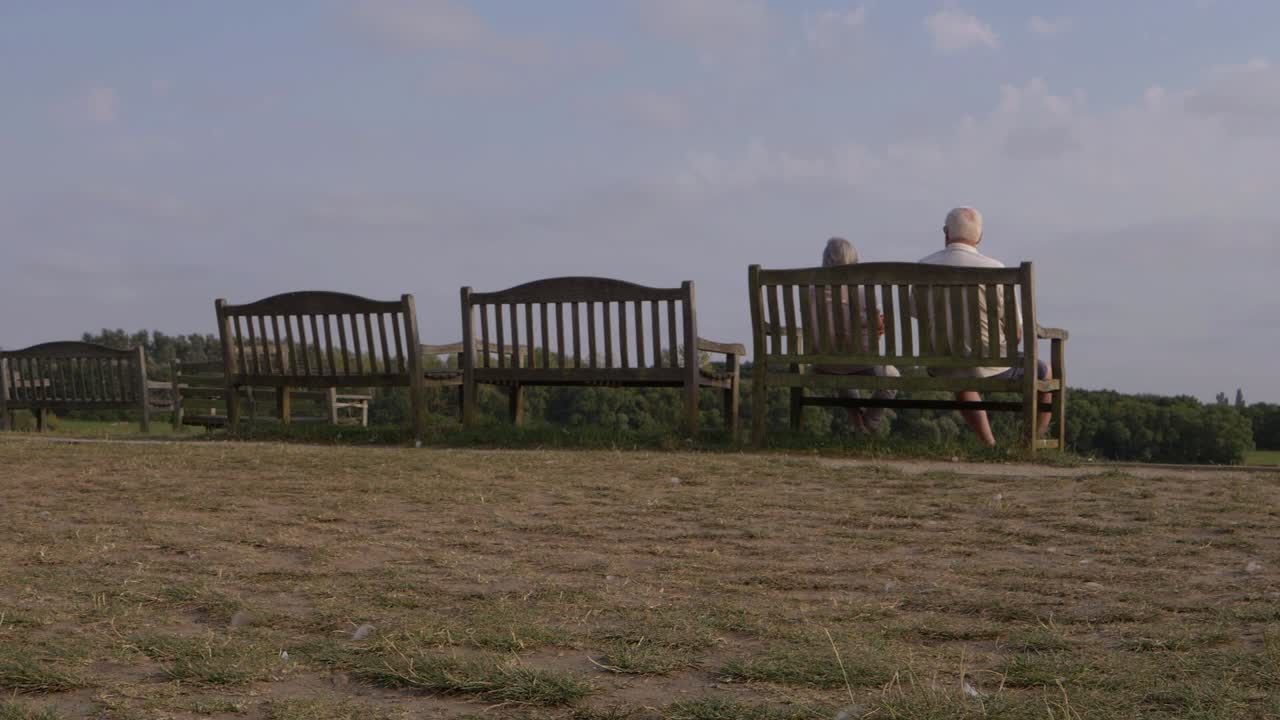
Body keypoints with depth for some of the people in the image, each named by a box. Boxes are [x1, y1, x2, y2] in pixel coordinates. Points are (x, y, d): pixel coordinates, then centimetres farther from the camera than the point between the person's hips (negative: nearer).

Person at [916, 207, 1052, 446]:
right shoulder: (993, 269, -18)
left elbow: (916, 311, 12)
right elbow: (1016, 331, -12)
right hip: (988, 365, -3)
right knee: (1044, 373, 24)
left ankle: (989, 445, 38)